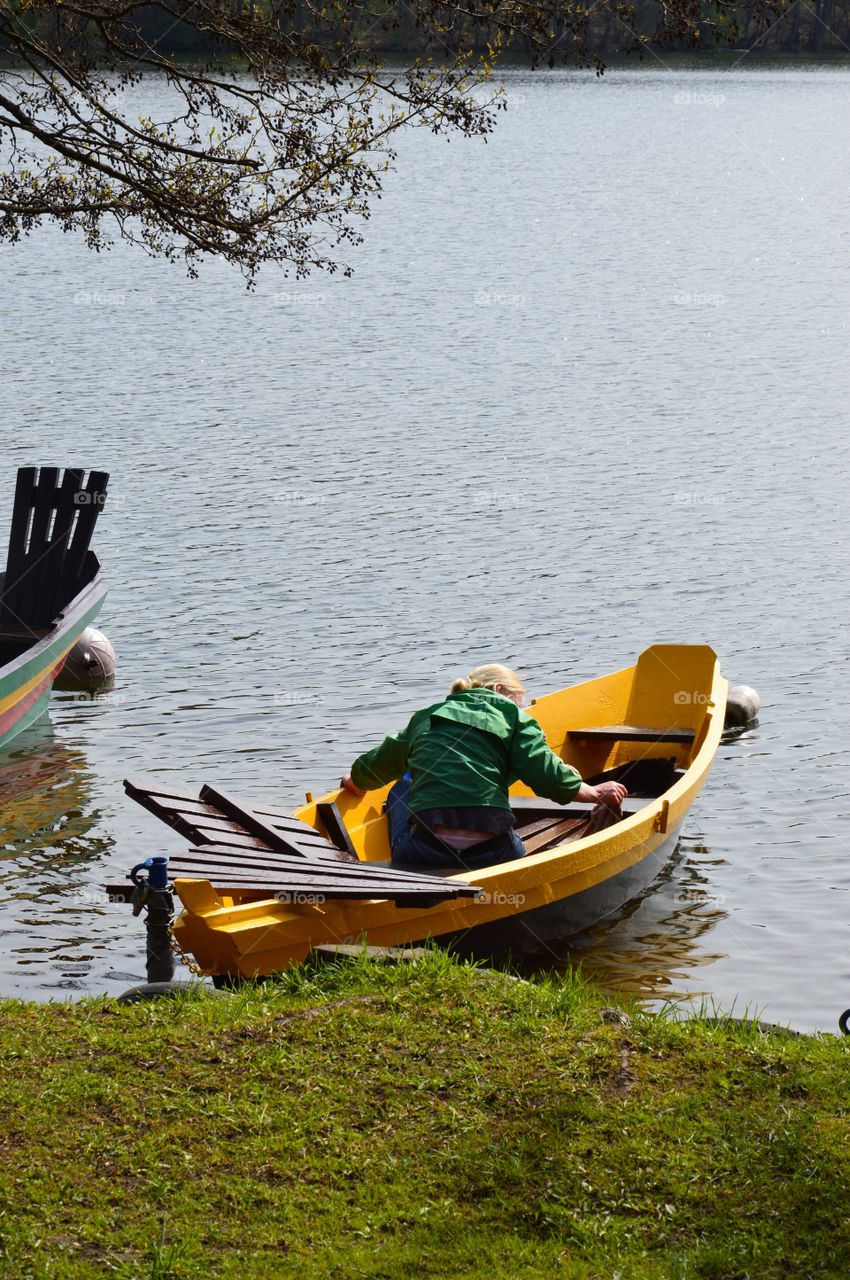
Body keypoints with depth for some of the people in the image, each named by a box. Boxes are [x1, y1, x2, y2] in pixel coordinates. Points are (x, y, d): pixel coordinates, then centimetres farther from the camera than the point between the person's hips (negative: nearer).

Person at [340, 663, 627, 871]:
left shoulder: (424, 718, 22)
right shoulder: (513, 717, 10)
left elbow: (371, 770, 33)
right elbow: (548, 777, -1)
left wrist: (354, 781, 57)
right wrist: (596, 793, 17)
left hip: (420, 858, 1)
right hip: (490, 855, -1)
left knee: (402, 788, 33)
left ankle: (402, 875, 30)